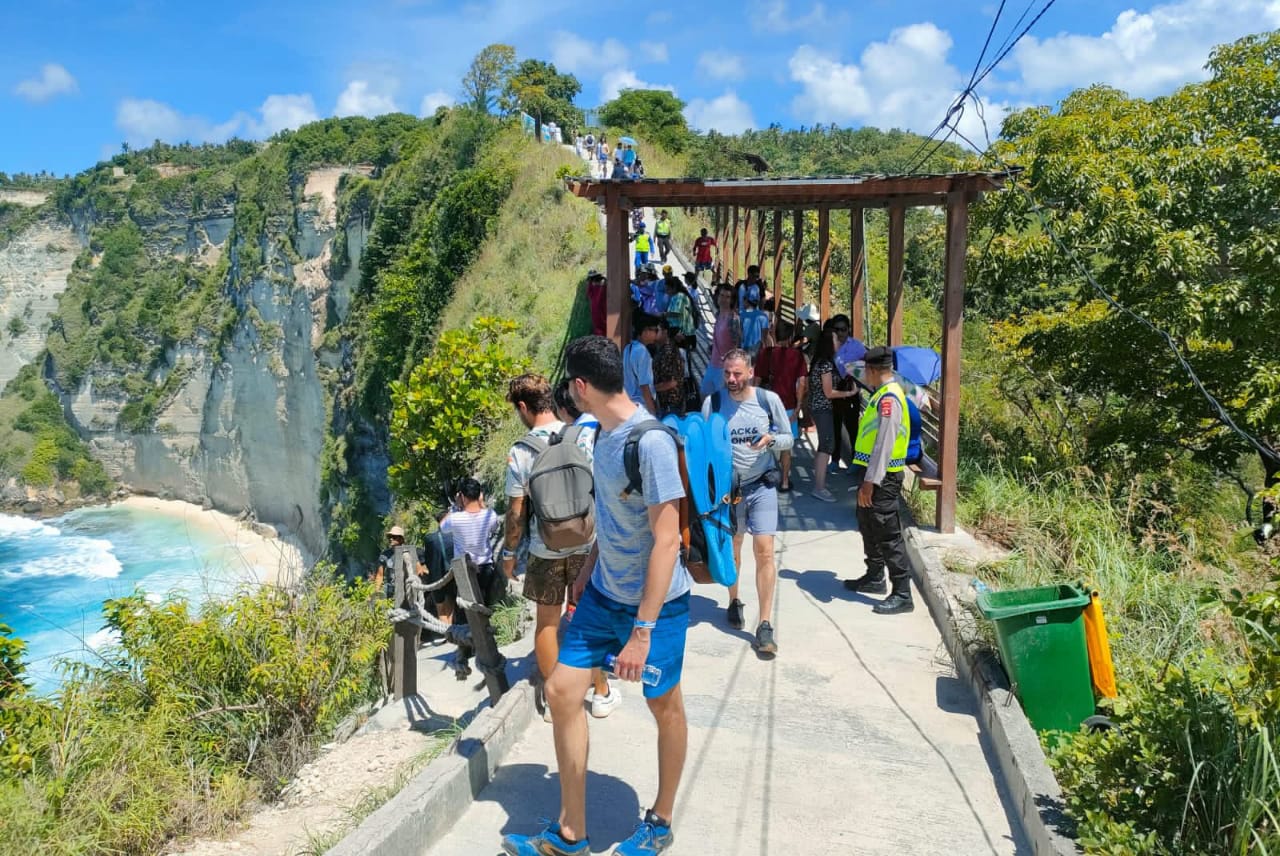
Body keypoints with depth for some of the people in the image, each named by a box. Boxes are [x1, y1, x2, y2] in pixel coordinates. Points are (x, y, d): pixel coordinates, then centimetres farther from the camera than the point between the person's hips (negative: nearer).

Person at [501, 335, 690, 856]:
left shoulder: (650, 442, -24)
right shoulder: (605, 431, 2)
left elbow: (666, 540, -24)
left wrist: (642, 631, -24)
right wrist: (589, 569, 18)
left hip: (655, 601, -8)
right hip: (603, 593, 8)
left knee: (665, 708, 12)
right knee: (562, 690, 5)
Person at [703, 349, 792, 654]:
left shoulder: (769, 400, -6)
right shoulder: (712, 402, -7)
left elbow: (788, 438, 2)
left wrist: (770, 439, -18)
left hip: (762, 485, -1)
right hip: (727, 486, 1)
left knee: (764, 552, -8)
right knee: (731, 549, 16)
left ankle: (764, 625, -2)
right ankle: (734, 601, 40)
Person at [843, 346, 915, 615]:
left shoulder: (889, 398, -20)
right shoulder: (882, 394, 13)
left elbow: (884, 444, -24)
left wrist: (870, 482, -24)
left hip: (882, 478, -10)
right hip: (873, 474, 10)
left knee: (888, 535, -5)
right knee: (869, 529, 21)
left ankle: (902, 595, 1)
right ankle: (874, 578, 36)